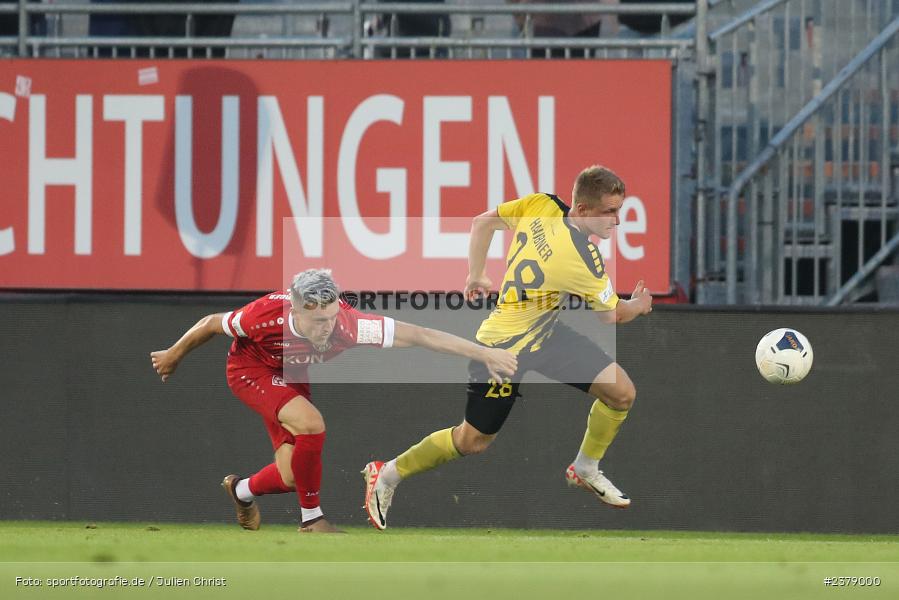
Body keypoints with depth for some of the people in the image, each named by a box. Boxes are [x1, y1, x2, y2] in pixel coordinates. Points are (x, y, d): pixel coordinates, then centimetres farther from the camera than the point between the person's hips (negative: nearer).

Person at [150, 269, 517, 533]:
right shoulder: (265, 316, -40)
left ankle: (242, 490, 35)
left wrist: (484, 354, -39)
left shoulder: (347, 324, -36)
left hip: (290, 376, 4)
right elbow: (211, 324, -20)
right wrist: (172, 358, -3)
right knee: (311, 425, -29)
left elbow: (418, 335, -36)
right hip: (250, 368, -4)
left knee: (293, 478, 0)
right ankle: (311, 518, -9)